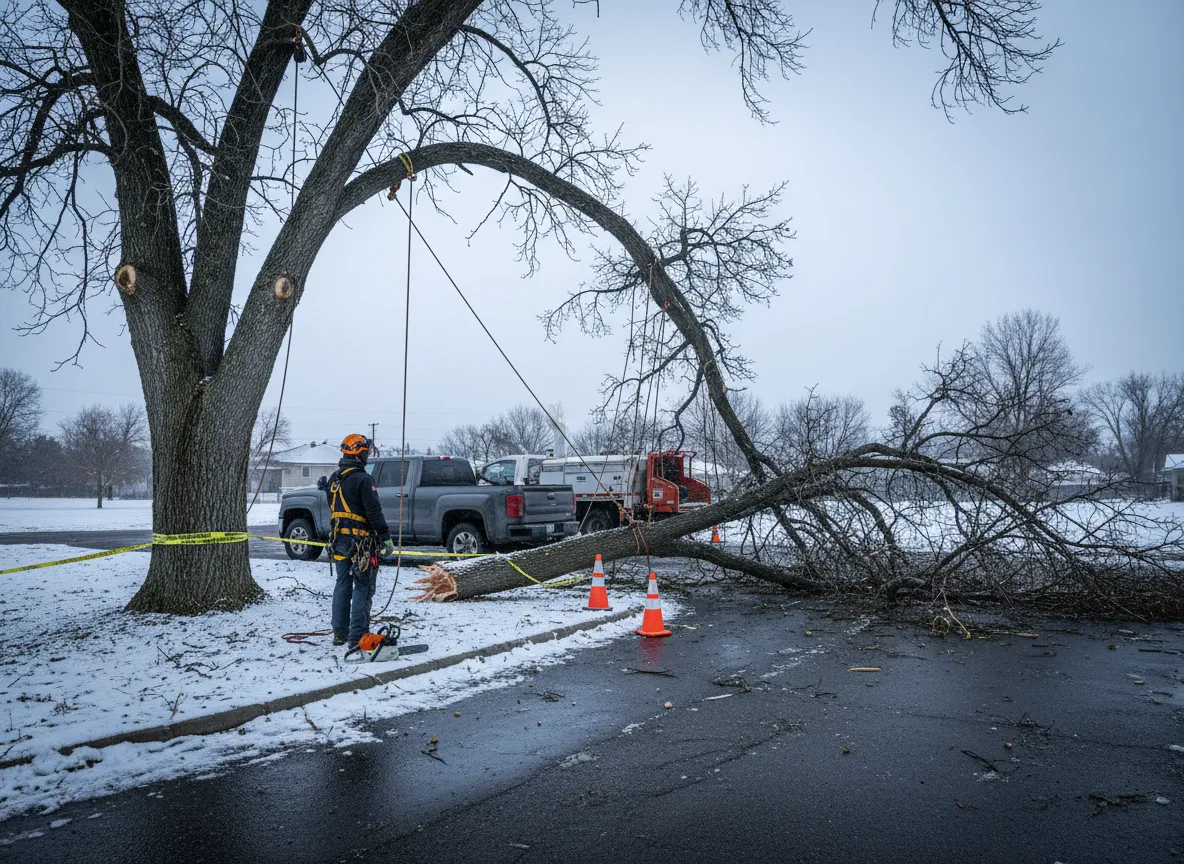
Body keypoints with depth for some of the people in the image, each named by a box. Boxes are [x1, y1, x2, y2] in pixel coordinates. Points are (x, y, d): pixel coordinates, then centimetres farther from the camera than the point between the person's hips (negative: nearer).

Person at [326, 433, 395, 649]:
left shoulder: (334, 478, 11)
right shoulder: (363, 479, -15)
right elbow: (374, 512, -18)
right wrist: (386, 538, -15)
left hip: (339, 540, 8)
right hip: (360, 541, -8)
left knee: (342, 584, 15)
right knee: (363, 587, -3)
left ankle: (340, 634, 21)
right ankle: (356, 638, -5)